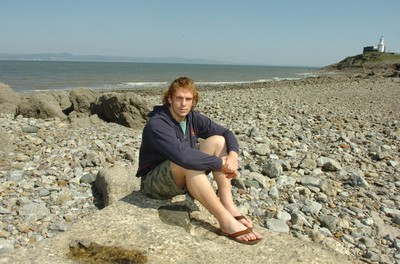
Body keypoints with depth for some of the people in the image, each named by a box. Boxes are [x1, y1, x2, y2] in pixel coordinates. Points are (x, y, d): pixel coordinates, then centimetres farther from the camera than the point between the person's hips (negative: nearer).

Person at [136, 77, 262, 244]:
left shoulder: (193, 118, -2)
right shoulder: (156, 124, -25)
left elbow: (227, 133, -1)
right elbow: (183, 155, -40)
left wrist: (233, 155, -22)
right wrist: (221, 163, -31)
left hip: (185, 178, 7)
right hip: (154, 182, -7)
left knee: (217, 141, -10)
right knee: (189, 162, -38)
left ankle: (229, 207, -18)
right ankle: (226, 221, -32)